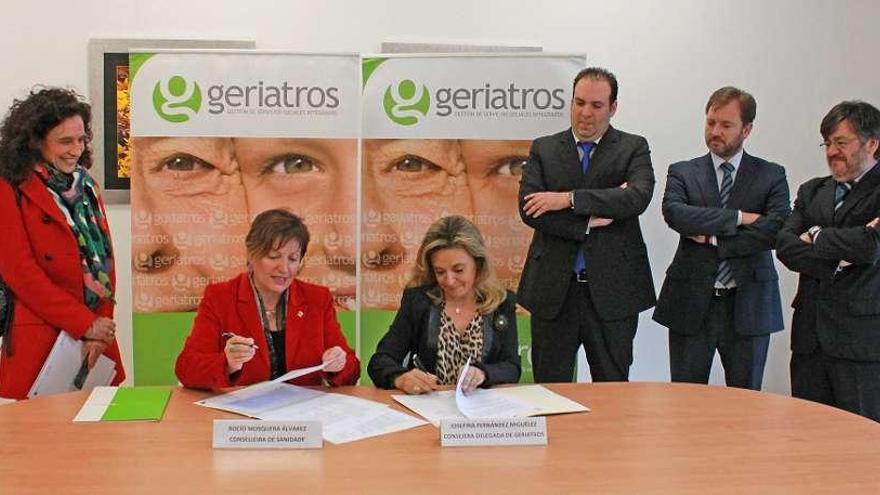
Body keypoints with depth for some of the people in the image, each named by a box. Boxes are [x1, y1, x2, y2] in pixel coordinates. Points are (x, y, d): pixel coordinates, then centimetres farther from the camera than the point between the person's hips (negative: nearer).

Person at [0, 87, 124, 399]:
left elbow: (106, 258, 9)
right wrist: (85, 324, -12)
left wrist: (101, 325, -3)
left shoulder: (85, 184, 13)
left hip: (95, 335, 5)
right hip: (40, 338, -5)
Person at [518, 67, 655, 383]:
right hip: (553, 288, 1)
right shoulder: (543, 149, 7)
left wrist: (569, 199, -19)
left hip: (612, 288, -1)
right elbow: (529, 210, -6)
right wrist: (591, 219, -15)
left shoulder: (633, 148, 4)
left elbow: (639, 197, -16)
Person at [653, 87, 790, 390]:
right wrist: (738, 217, -15)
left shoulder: (771, 176, 5)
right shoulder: (682, 172, 6)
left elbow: (777, 229, -11)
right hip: (691, 304, 0)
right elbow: (674, 212, -14)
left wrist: (715, 239, -11)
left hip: (748, 305, 0)